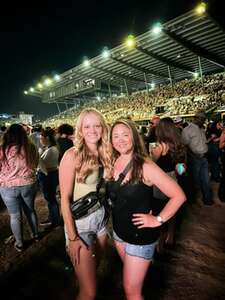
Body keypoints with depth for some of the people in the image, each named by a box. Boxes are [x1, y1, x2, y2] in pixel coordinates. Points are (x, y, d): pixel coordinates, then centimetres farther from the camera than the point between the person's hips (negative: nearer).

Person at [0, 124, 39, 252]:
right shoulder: (31, 148, -10)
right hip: (29, 184, 2)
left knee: (15, 216, 14)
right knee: (30, 210, 22)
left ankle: (19, 244, 29)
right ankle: (36, 235, 38)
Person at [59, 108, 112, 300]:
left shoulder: (104, 154, 1)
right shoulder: (72, 155, -17)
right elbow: (65, 199, -16)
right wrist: (72, 237, -15)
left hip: (102, 219, 6)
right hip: (80, 222, -6)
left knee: (94, 268, 26)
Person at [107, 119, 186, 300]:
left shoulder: (145, 166, -24)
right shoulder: (113, 162, -6)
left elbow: (178, 196, -22)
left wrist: (158, 220, -17)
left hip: (140, 235, -6)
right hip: (119, 230, 6)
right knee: (130, 274, 29)